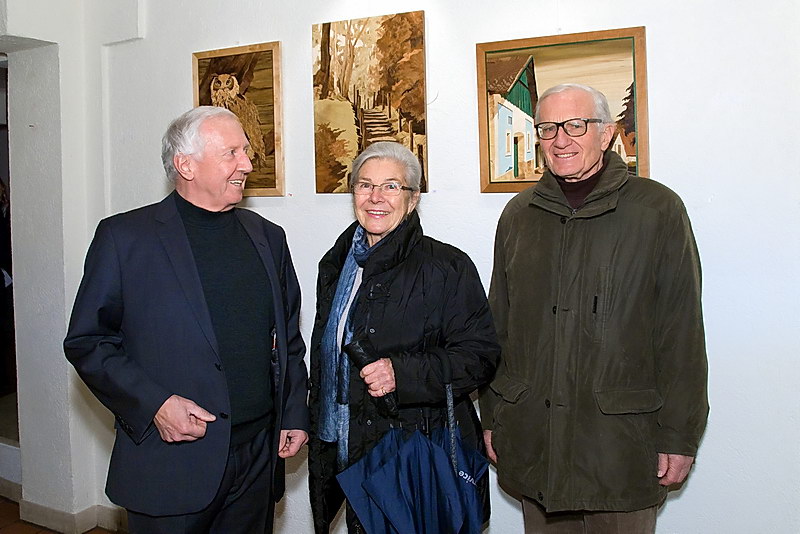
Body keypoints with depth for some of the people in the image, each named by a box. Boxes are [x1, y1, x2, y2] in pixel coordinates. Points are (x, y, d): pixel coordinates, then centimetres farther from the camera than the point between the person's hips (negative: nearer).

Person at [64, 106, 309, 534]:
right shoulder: (123, 236, -4)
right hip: (170, 463, -4)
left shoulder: (268, 238, 9)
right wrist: (154, 404, -15)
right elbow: (86, 341, -5)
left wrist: (294, 415, 7)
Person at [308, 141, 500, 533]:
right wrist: (318, 437, 20)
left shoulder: (448, 267, -10)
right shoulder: (336, 265, 9)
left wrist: (403, 373, -24)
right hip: (352, 453, 5)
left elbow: (480, 355, -12)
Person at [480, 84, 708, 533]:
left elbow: (682, 333, -4)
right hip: (533, 438, 4)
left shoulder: (658, 209, -3)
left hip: (621, 437, -3)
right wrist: (493, 417, 10)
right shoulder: (519, 215, 8)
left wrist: (679, 434, -6)